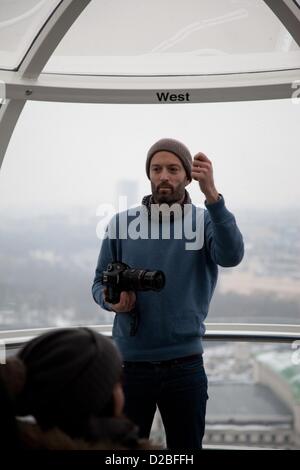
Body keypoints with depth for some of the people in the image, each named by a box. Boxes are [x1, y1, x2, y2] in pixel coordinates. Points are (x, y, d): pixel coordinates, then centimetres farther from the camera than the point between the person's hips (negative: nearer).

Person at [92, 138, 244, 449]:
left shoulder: (205, 222, -4)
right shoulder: (121, 223, 0)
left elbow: (231, 256, -24)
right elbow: (100, 283, 6)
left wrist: (212, 195, -36)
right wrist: (111, 300, -17)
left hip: (185, 365, 0)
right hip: (129, 364, 1)